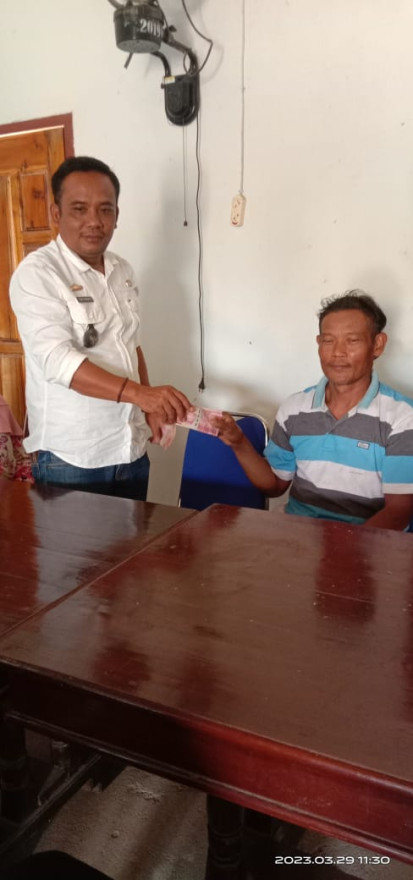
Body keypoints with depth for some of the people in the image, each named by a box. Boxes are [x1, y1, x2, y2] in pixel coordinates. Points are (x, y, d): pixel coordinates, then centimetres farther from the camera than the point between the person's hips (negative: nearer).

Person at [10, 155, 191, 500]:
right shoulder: (37, 273, -13)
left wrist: (150, 405, 9)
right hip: (70, 457, -6)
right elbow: (58, 360, -26)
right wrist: (140, 393, -36)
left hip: (131, 449, 6)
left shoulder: (123, 271, 8)